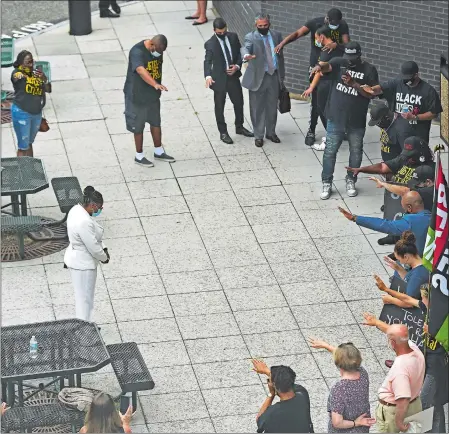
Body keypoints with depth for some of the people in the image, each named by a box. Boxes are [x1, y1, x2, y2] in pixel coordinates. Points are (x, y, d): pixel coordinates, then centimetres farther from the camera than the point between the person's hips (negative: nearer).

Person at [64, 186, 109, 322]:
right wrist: (104, 257, -5)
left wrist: (103, 249, 3)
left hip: (77, 259, 10)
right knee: (85, 298, 2)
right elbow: (93, 247, -23)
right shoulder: (84, 222, -32)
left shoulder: (76, 210, -1)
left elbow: (94, 235, 11)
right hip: (83, 264, -10)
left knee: (82, 296, 23)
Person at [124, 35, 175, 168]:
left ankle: (159, 152, 35)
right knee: (138, 126, 7)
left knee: (156, 122, 18)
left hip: (153, 94, 7)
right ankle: (139, 156, 22)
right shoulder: (137, 52, -29)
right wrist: (155, 84, -60)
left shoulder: (158, 50, -4)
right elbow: (141, 70, -46)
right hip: (137, 95, -7)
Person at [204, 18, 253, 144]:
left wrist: (237, 66, -12)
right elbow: (207, 61, -25)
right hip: (219, 79, -5)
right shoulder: (210, 44, -16)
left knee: (239, 102, 17)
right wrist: (208, 76, -42)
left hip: (233, 76, 5)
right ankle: (223, 132, 22)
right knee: (219, 106, 7)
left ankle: (239, 127, 39)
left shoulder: (233, 37, -2)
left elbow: (240, 53, 6)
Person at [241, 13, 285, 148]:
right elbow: (245, 47, -32)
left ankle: (271, 133, 31)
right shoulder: (251, 37, -11)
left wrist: (282, 74, 12)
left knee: (272, 106, 15)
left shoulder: (276, 35, 3)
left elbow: (280, 55, 11)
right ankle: (258, 135, 18)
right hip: (258, 77, -4)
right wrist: (246, 55, -56)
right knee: (257, 108, 5)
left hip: (274, 76, 4)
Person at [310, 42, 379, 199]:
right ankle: (326, 183, 15)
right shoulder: (339, 62, -4)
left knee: (356, 152, 13)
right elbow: (328, 66, -25)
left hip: (357, 121, 0)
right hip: (336, 117, 0)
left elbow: (371, 93, -12)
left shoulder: (369, 70, -6)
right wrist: (319, 67, -49)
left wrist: (353, 83, -24)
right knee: (330, 151, 4)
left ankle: (351, 181, 31)